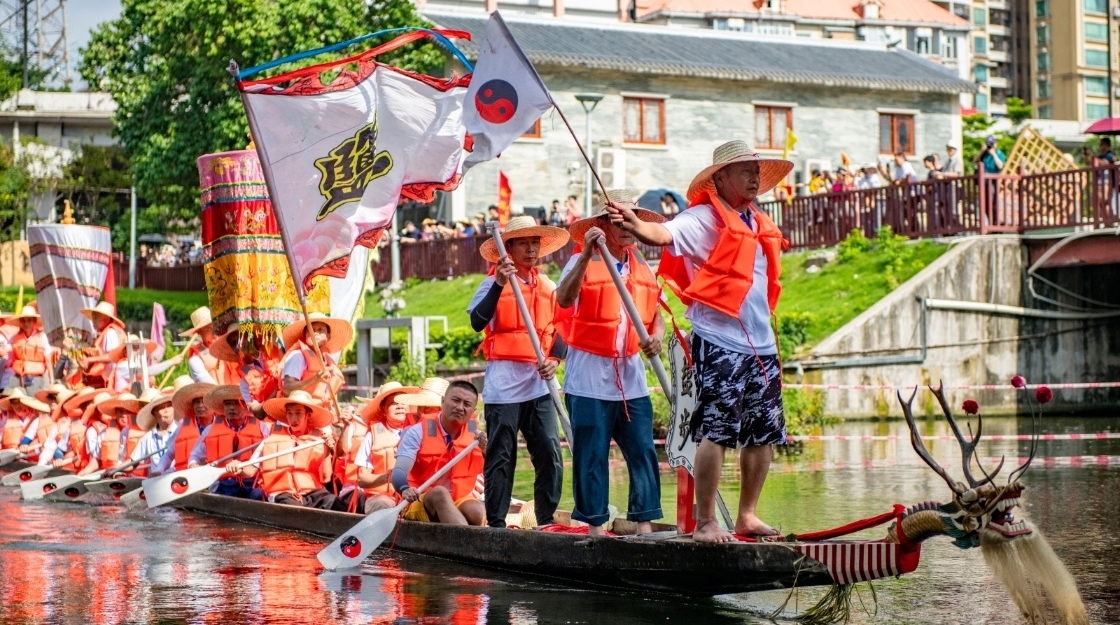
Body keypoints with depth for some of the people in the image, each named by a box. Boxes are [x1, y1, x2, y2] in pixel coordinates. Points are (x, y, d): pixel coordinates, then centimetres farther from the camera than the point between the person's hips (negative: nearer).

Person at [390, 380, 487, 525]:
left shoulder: (475, 435, 6)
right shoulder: (419, 432, -5)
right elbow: (399, 471, -19)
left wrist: (487, 451, -17)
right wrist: (405, 489, -43)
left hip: (460, 504, 3)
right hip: (420, 503, -3)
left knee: (477, 511, -31)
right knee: (440, 492, -36)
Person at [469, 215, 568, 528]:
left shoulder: (547, 287, 12)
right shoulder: (494, 283, -2)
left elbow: (556, 331, 17)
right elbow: (478, 322, -17)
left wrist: (554, 359, -2)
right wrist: (500, 284, -25)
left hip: (538, 383, 4)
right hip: (504, 382, -4)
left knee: (550, 456, -1)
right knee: (501, 457, -1)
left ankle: (546, 522, 8)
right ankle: (496, 524, 5)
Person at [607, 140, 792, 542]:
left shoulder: (759, 225, 18)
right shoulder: (704, 218, -7)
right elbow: (666, 234, -26)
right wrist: (636, 227, -45)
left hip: (761, 343, 8)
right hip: (719, 343, -8)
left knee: (763, 434, 10)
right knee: (716, 432, -10)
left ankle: (747, 516, 21)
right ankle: (705, 522, -5)